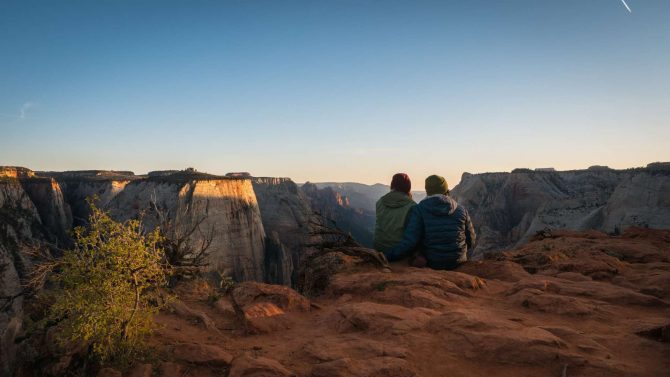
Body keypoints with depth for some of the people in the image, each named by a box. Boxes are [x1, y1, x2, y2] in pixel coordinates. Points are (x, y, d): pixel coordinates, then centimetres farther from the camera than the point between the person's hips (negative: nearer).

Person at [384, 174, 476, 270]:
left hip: (432, 263, -2)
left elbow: (409, 242, -25)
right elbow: (470, 241, 2)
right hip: (458, 262, 2)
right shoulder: (461, 210, -5)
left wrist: (385, 256, -21)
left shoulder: (419, 210, -14)